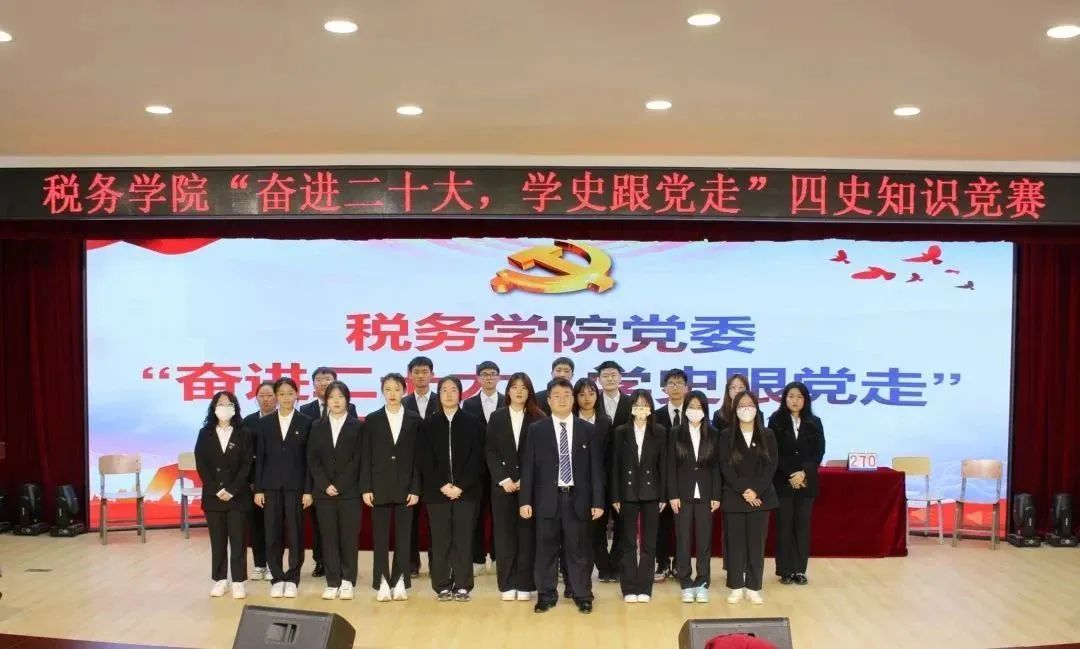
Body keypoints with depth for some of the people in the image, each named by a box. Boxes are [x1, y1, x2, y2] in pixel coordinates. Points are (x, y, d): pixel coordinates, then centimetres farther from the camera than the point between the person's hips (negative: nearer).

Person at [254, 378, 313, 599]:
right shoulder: (265, 423, 7)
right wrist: (258, 489, 0)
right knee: (272, 534, 3)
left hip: (295, 486, -2)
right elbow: (260, 458, 6)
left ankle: (292, 579, 11)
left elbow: (309, 459, -1)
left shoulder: (305, 423, 1)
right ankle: (277, 579, 13)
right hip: (271, 486, 2)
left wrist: (308, 490, -6)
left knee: (295, 533, 1)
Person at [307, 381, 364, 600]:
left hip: (349, 491, -2)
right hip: (323, 491, 2)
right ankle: (333, 583, 7)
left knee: (349, 537, -1)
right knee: (329, 537, 2)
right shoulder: (317, 426, 10)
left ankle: (347, 581, 7)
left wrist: (339, 486, -11)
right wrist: (325, 485, -9)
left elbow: (357, 460, -4)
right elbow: (312, 459, 4)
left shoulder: (357, 426, 3)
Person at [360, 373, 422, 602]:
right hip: (379, 486, 0)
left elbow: (418, 457, 1)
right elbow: (366, 457, 2)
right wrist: (366, 488, -5)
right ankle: (383, 584, 9)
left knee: (403, 537, 4)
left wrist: (415, 489, -5)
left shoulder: (415, 420, 3)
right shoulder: (372, 419, 4)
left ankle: (400, 583, 11)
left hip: (405, 487, 0)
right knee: (380, 537, 3)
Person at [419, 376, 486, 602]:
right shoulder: (429, 424, 7)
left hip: (466, 492, -1)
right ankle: (442, 586, 11)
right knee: (440, 541, 3)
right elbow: (424, 461, 2)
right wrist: (441, 485, -9)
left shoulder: (473, 423, 3)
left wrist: (461, 486, -11)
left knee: (463, 540, 1)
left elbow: (477, 460, -1)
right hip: (437, 492, 1)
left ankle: (462, 586, 9)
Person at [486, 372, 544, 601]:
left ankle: (525, 584, 7)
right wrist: (503, 479, -9)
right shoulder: (496, 417, 7)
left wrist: (525, 480, -11)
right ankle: (507, 585, 8)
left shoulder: (538, 419, 1)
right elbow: (490, 451, 2)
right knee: (504, 534, 2)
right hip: (502, 484, 1)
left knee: (527, 533, 0)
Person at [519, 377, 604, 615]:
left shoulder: (588, 430, 4)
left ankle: (582, 595, 16)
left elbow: (596, 468, 3)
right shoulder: (536, 430, 3)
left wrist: (598, 501, -2)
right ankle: (546, 595, 17)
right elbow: (528, 467, 2)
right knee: (546, 549, 6)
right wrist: (525, 500, -4)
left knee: (579, 549, 5)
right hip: (547, 498, 0)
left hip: (577, 498, 0)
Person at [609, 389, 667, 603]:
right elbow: (615, 466, 1)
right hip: (627, 493, 0)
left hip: (651, 493, 0)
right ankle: (629, 588, 10)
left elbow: (663, 466, 2)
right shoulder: (620, 432, 2)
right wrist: (615, 496, -4)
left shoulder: (660, 433, 3)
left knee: (648, 542, 4)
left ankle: (645, 588, 11)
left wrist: (663, 496, -2)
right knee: (628, 542, 4)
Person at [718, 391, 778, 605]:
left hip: (760, 497, 1)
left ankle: (753, 588, 11)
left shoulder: (767, 435, 5)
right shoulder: (727, 436, 2)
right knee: (735, 543, 2)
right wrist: (743, 491, -15)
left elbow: (771, 466, -1)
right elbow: (725, 467, -5)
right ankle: (736, 588, 10)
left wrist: (756, 491, -12)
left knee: (756, 543, 3)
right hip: (734, 498, -1)